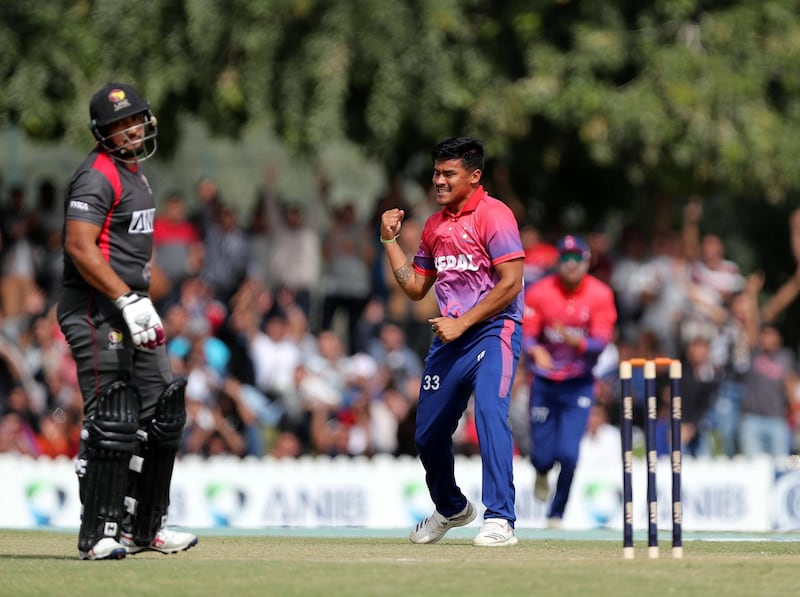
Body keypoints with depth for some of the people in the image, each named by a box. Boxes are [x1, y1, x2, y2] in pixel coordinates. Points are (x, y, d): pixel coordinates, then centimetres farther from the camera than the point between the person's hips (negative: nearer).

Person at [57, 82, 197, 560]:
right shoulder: (98, 176, -13)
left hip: (129, 309, 10)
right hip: (97, 314, -10)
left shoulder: (135, 173, 18)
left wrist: (144, 304, 18)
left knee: (162, 416, 12)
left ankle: (143, 526, 20)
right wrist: (128, 300, -25)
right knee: (112, 422, -13)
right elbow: (80, 248, -23)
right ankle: (98, 535, -10)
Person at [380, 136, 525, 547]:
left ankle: (500, 520, -29)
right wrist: (389, 239, 12)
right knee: (428, 433, 12)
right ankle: (451, 509, 38)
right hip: (449, 338, 8)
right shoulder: (435, 225, 15)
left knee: (490, 411, -28)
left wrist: (462, 323, -16)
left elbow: (510, 283, -16)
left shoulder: (493, 215, -9)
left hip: (493, 330, -8)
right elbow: (415, 287, 21)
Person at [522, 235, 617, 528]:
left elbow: (601, 341, -13)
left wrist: (578, 342, -34)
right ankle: (542, 473, 39)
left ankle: (557, 513, 12)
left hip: (579, 385, 0)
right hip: (544, 382, 0)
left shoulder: (600, 295, -8)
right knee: (543, 454, -2)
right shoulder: (539, 292, -8)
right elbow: (525, 335, -12)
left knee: (568, 454, -12)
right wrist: (535, 350, -35)